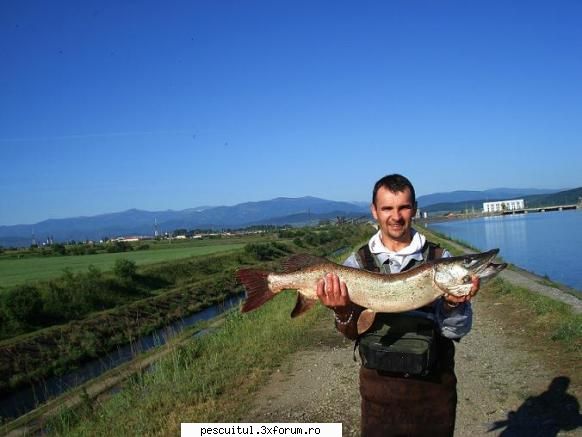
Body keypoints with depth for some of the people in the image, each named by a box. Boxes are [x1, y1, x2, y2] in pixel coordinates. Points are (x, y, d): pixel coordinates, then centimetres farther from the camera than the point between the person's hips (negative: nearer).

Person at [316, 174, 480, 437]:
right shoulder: (357, 262, -2)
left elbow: (458, 331, -6)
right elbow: (354, 331, -6)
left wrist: (453, 305, -28)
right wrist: (343, 312, -28)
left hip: (435, 385, 1)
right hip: (379, 384, 0)